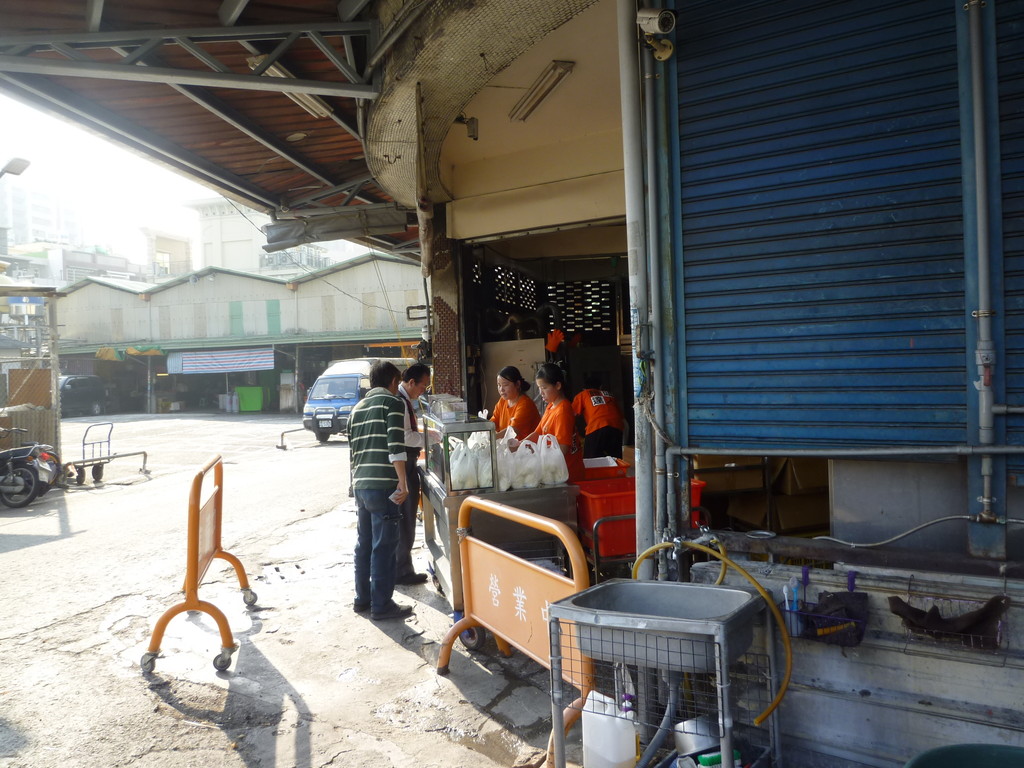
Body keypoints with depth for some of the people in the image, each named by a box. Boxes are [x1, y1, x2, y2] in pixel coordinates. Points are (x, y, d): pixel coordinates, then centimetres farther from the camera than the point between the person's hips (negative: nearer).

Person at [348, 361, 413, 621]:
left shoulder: (358, 408, 19)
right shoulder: (393, 402, -4)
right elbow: (396, 447, -15)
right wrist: (402, 483, -14)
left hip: (361, 485, 8)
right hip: (383, 485, -8)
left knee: (364, 543, 15)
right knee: (384, 546, -2)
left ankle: (362, 598, 24)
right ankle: (381, 605, 3)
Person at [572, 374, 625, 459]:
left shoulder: (582, 395, 21)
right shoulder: (609, 394, 30)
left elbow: (572, 414, 14)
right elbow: (620, 414, 26)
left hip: (597, 428, -4)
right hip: (617, 427, 4)